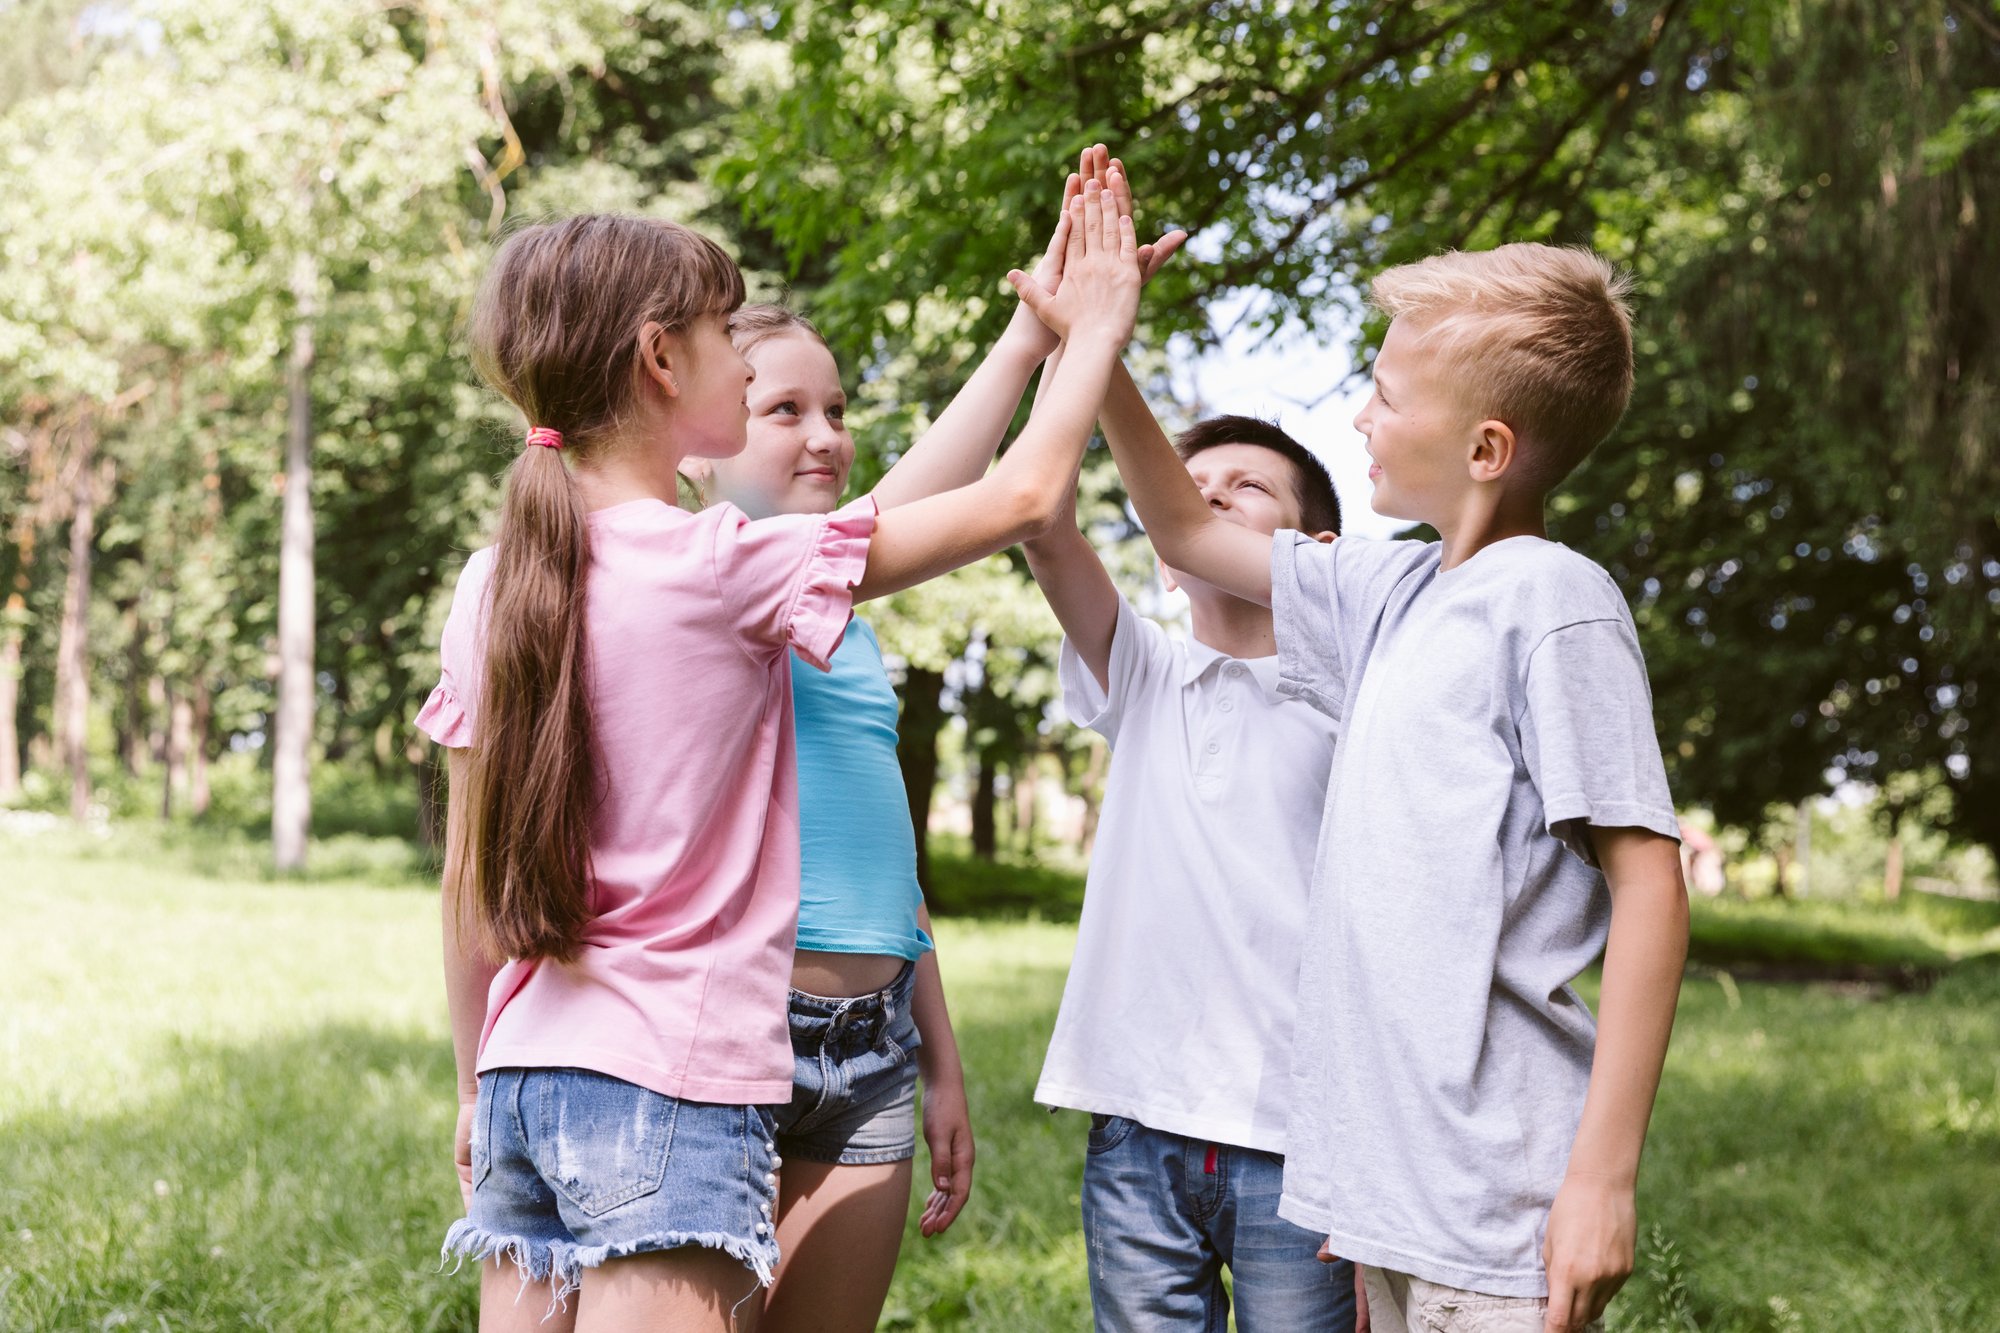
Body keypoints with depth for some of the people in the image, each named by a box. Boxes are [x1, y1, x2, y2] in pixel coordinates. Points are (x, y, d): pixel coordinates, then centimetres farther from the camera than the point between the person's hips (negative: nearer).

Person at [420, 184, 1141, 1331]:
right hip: (670, 1086, -6)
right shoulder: (728, 566, -11)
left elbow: (468, 887, 11)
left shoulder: (490, 587, 5)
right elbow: (1021, 499, -4)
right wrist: (1097, 330, 11)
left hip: (527, 1074, 7)